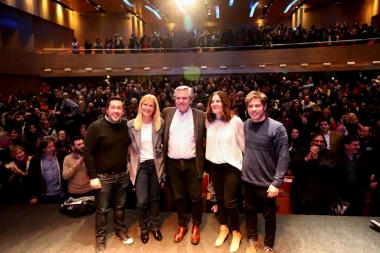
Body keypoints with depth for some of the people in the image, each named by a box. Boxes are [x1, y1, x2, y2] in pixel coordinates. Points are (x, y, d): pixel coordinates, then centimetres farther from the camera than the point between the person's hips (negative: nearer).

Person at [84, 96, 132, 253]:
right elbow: (88, 153, -12)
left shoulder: (126, 125, -3)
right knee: (102, 209, 11)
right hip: (103, 176, -3)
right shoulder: (96, 127, -15)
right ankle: (100, 238, 30)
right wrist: (92, 176, -12)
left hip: (122, 174, 4)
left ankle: (120, 231, 40)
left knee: (120, 206, 19)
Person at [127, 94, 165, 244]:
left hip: (156, 165, 1)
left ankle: (154, 226, 36)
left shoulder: (160, 123, -3)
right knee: (142, 201, 0)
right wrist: (131, 161, 2)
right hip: (140, 166, -1)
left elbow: (164, 142, 7)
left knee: (155, 198, 15)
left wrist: (163, 161, 3)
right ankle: (144, 228, 27)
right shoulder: (131, 124, -5)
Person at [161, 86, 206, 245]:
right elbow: (161, 135, 12)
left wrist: (205, 158, -4)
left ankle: (196, 226, 32)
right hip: (173, 164, 2)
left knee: (196, 197, 10)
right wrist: (163, 157, 8)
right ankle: (182, 225, 35)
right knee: (179, 196, 16)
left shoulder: (200, 116, -5)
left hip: (193, 163, -2)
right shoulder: (167, 113, 1)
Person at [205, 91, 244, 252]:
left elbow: (242, 144, -8)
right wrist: (211, 155, 11)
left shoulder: (236, 121, -14)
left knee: (230, 201, -1)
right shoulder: (208, 121, 0)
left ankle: (236, 232, 25)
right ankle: (223, 228, 39)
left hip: (231, 165, -4)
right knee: (219, 198, 17)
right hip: (214, 164, 5)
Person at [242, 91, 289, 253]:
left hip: (267, 182, -3)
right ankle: (252, 240, 43)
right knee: (249, 210, 20)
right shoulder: (244, 126, -3)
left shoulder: (277, 128, -15)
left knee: (269, 216, 15)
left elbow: (283, 157, -15)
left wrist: (277, 182, -17)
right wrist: (240, 170, 6)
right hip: (247, 180, 4)